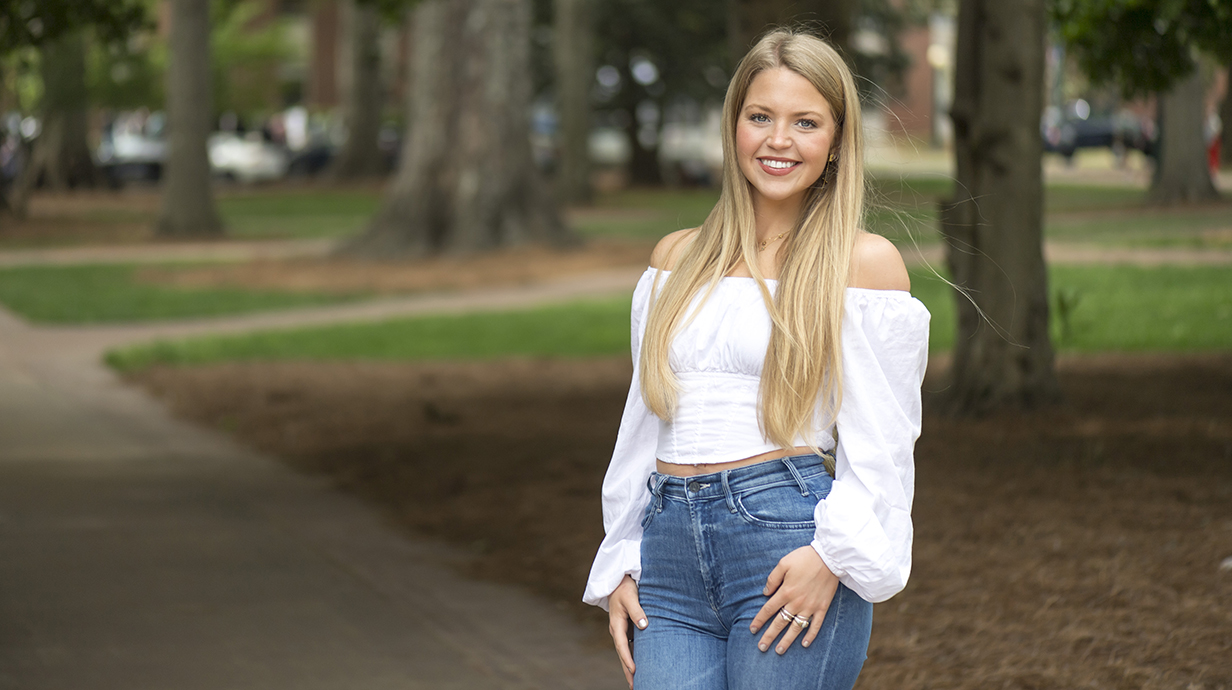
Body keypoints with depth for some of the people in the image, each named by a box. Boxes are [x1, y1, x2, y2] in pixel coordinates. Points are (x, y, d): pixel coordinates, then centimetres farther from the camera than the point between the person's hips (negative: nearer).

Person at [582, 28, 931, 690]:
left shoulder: (865, 263, 3)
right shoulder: (678, 258, 16)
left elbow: (879, 447, -2)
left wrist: (832, 554, -15)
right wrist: (621, 567, 13)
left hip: (790, 544, -4)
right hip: (671, 553, 4)